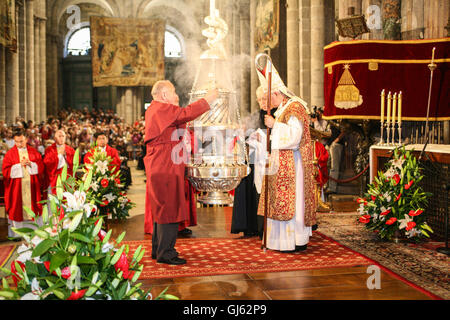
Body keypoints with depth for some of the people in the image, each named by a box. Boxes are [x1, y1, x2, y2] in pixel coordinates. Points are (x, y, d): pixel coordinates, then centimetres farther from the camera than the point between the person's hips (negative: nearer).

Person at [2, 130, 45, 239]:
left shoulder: (33, 152, 7)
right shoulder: (10, 153, 1)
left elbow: (41, 166, 3)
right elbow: (6, 170, -6)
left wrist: (31, 164, -14)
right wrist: (20, 165, -15)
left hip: (32, 187, 2)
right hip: (16, 188, -2)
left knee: (32, 207, 4)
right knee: (17, 209, 0)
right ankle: (16, 234, 7)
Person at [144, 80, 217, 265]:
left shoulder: (154, 109, 19)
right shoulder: (162, 109, -14)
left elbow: (179, 116, 24)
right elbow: (185, 114, -27)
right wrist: (207, 100, -18)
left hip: (160, 167, 11)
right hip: (166, 168, -11)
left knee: (162, 209, 16)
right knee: (169, 209, -7)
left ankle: (158, 249, 25)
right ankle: (165, 253, -2)